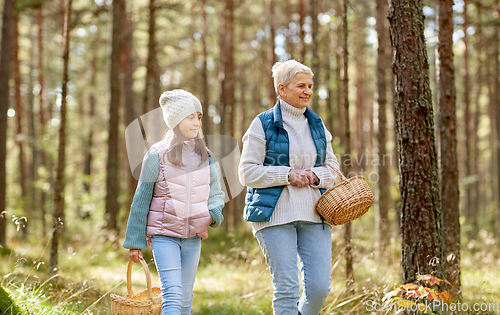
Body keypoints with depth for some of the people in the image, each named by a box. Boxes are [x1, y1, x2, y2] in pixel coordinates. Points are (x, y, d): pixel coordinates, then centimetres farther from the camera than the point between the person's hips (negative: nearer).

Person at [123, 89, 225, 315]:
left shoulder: (205, 156, 6)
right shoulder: (157, 155, -6)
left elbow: (216, 193, 14)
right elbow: (141, 200, -2)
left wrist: (213, 214, -10)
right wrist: (135, 242, 0)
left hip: (193, 237, 5)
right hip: (164, 234, -4)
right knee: (172, 294, -15)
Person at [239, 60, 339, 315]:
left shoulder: (317, 124, 14)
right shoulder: (263, 124, -2)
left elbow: (331, 166, 19)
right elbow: (247, 172, -4)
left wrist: (316, 175, -3)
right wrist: (288, 174, -14)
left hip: (314, 215, 5)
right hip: (275, 216, -4)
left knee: (320, 287, -2)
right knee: (286, 289, -5)